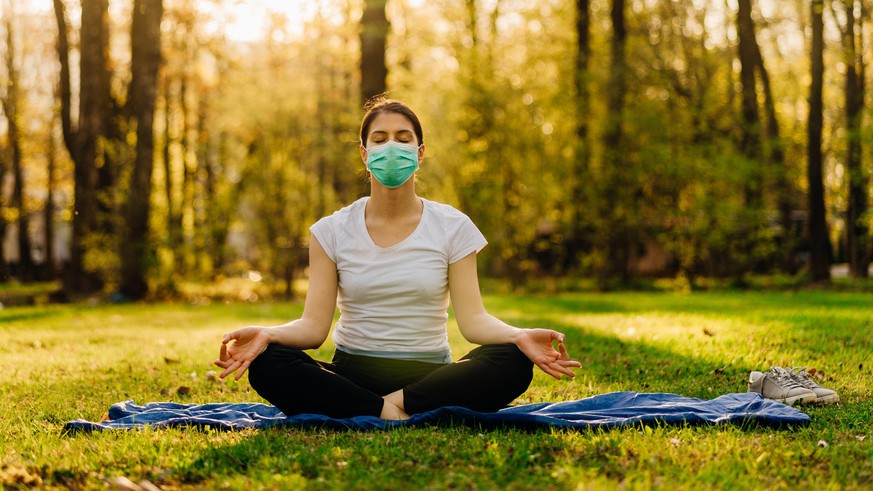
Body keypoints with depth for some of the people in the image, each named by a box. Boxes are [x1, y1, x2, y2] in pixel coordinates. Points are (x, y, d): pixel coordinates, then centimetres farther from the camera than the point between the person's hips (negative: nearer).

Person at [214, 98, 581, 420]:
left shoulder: (452, 227, 3)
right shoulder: (332, 232, 4)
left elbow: (473, 319, -6)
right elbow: (314, 324, -5)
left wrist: (519, 337, -28)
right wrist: (268, 334, -27)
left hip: (429, 377, 0)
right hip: (351, 376, 0)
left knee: (512, 363, -28)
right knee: (266, 364, -28)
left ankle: (399, 404, -24)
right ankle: (386, 412, -28)